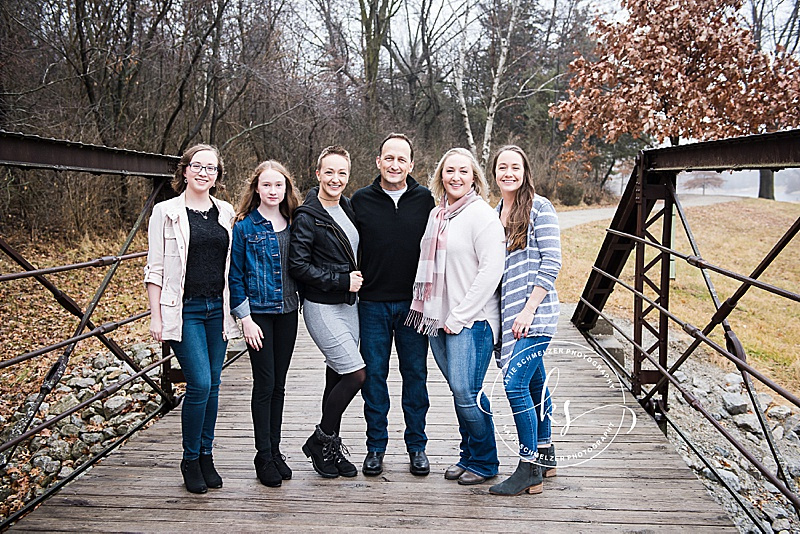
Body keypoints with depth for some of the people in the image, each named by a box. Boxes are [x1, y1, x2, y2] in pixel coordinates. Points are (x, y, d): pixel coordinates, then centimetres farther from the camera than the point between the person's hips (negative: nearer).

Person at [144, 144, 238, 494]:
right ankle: (190, 459, 9)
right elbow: (154, 269, -2)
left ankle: (206, 455, 24)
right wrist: (155, 317, -7)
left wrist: (234, 309, 12)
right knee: (199, 384, -10)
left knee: (213, 385, 8)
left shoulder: (226, 213, 9)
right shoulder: (166, 212, -2)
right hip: (183, 310, -4)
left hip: (217, 309, 4)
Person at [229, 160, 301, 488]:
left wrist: (301, 302, 8)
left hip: (287, 313, 4)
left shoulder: (292, 225, 8)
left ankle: (275, 450, 22)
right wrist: (245, 318, -11)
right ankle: (264, 457, 10)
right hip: (258, 313, -4)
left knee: (278, 384, 11)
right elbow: (235, 275, -6)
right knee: (264, 384, -2)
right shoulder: (245, 226, -6)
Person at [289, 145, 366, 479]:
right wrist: (341, 280, -19)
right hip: (322, 307, -7)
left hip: (348, 305, 7)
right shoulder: (307, 217, -13)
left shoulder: (349, 209, 9)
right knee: (356, 374, -12)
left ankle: (330, 447, 26)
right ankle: (320, 441, 7)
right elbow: (298, 266, -18)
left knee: (338, 377, 13)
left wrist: (357, 279, 7)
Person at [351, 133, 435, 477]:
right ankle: (375, 446, 21)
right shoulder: (361, 201, 1)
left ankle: (417, 446, 21)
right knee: (374, 375, 7)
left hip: (414, 304, 0)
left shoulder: (426, 200, 1)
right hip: (372, 304, 0)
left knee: (415, 374, 8)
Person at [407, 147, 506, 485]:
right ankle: (468, 456, 27)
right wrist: (432, 312, 10)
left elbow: (491, 271, -15)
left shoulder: (482, 215, -9)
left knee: (466, 392, -8)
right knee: (459, 391, 13)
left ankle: (484, 462, 11)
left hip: (471, 321, -7)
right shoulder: (436, 215, 14)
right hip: (438, 319, 7)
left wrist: (459, 316, -15)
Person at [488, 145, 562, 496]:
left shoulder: (539, 208, -6)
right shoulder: (496, 213, 15)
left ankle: (529, 471, -3)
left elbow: (551, 263, -12)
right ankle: (545, 456, 28)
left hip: (535, 312, -7)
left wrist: (529, 310, -16)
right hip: (509, 313, 7)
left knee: (515, 383, -12)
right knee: (535, 382, 15)